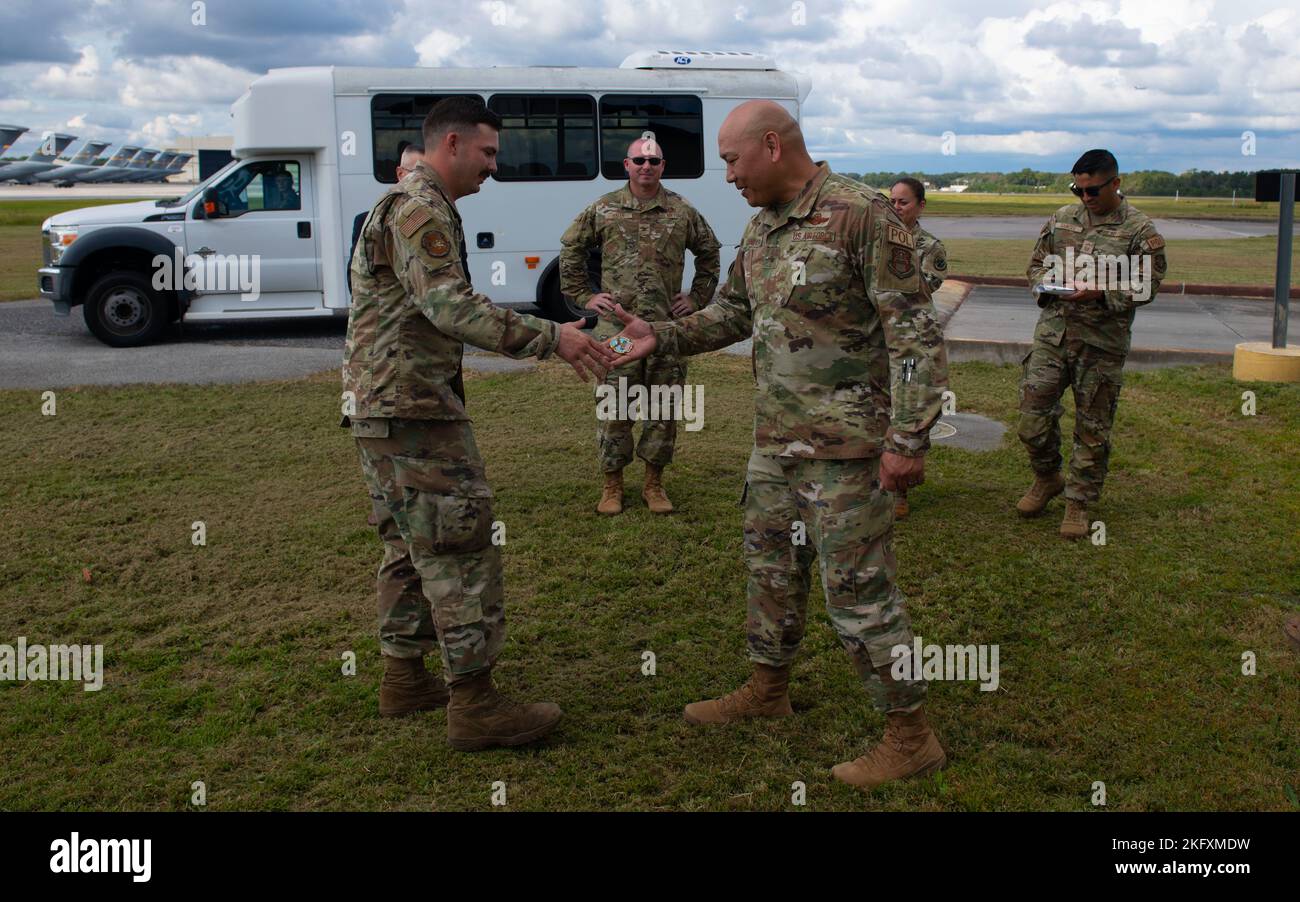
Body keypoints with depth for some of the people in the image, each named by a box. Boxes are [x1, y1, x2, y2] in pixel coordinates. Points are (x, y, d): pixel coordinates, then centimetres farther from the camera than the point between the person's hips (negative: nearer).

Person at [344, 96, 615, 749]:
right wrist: (551, 338, -29)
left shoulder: (407, 205, 22)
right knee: (462, 549, -8)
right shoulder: (421, 210, -13)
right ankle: (474, 706, -4)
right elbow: (452, 308, -26)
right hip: (412, 409, -11)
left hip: (381, 407, 11)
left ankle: (403, 680, 25)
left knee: (411, 547, 17)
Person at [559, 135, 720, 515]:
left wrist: (697, 297, 12)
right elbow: (570, 250, 13)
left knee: (663, 408, 6)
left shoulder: (682, 212, 6)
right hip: (616, 326, -1)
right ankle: (612, 485, 15)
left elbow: (709, 253, 18)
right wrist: (584, 296, 7)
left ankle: (654, 483, 19)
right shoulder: (603, 209, 3)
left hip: (668, 327, 1)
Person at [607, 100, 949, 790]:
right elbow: (733, 313, 20)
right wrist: (661, 337, 4)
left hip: (845, 446, -9)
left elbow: (916, 333, -18)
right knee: (771, 563, 20)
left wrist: (908, 439, -21)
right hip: (777, 439, 9)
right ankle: (767, 692, 39)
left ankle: (910, 737, 11)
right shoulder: (762, 227, 10)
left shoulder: (861, 216, -16)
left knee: (857, 587, -3)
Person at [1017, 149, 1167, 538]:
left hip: (1102, 342, -3)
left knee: (1093, 426, 5)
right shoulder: (1062, 218, 10)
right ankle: (1046, 478, 24)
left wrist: (1101, 293, -21)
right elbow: (1036, 262, 17)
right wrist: (1045, 282, -6)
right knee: (1033, 410, -1)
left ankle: (1079, 501, 18)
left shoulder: (1140, 231, -4)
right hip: (1053, 331, 3)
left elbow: (1147, 287, -6)